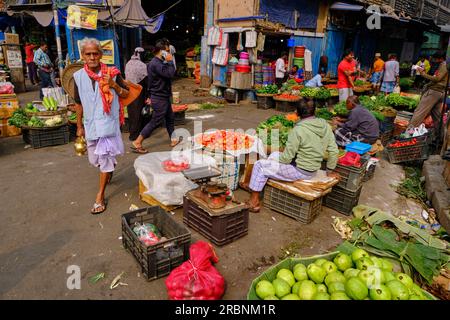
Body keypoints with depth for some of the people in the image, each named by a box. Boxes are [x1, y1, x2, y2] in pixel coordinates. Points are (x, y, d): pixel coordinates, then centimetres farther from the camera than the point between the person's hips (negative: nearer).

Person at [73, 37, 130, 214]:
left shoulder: (112, 73, -6)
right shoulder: (78, 76, 1)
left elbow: (126, 94, 2)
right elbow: (79, 103, 10)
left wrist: (114, 85, -18)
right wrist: (79, 126, 13)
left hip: (108, 122, -4)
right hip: (90, 124, 4)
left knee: (105, 159, -5)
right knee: (94, 159, 17)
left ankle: (100, 196, 7)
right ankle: (109, 171, 51)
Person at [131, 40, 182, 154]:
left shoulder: (158, 62, 12)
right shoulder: (156, 64, -21)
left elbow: (151, 82, 18)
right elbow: (170, 73, -31)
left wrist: (150, 96, 22)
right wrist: (170, 61, -16)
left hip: (164, 97, 11)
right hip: (159, 98, -11)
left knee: (170, 118, 18)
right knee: (155, 122, -3)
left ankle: (173, 140, 31)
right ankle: (137, 143, 4)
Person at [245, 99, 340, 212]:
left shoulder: (298, 130, -23)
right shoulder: (325, 126, -4)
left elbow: (287, 157, -19)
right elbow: (334, 151, 0)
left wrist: (278, 159, 3)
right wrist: (330, 171, 13)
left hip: (299, 171, -8)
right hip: (312, 171, 8)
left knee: (259, 165, 7)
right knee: (274, 154, 25)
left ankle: (254, 202, 13)